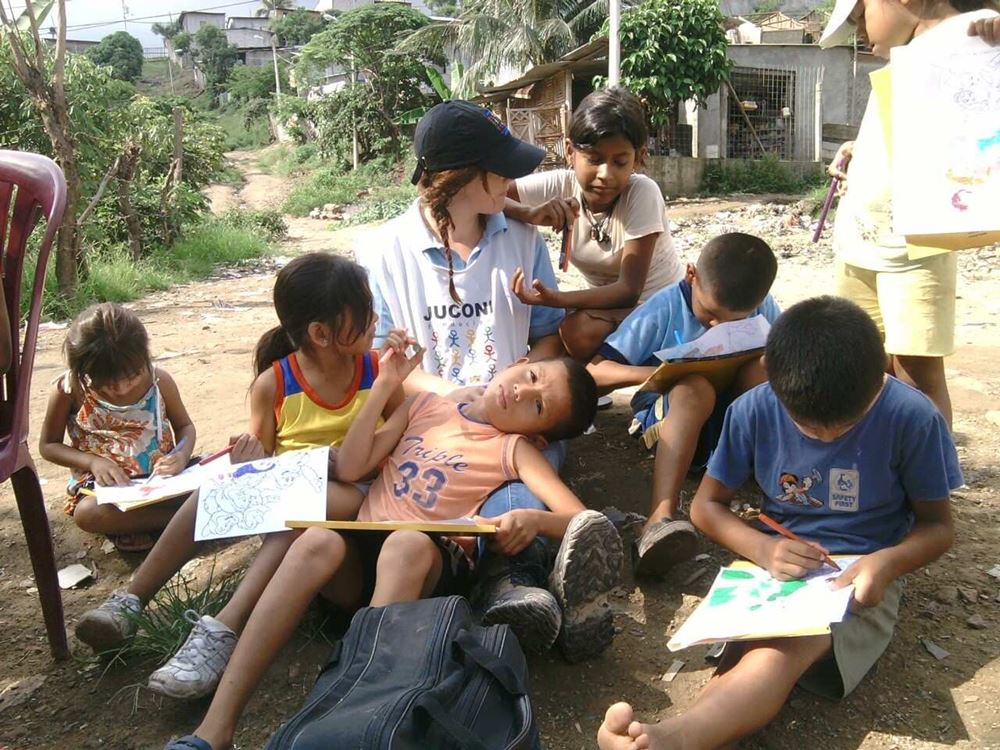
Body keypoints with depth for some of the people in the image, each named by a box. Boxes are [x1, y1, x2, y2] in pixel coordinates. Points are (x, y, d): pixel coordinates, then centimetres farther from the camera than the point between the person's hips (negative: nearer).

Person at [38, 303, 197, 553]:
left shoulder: (159, 380, -7)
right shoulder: (69, 389, -11)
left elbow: (184, 426, 8)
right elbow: (48, 445, 1)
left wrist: (182, 455, -16)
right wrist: (93, 462, -17)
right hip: (102, 483, -1)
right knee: (87, 513, -37)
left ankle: (130, 524, -17)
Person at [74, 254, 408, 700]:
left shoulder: (375, 369, -2)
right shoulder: (273, 384, -4)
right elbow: (262, 457, 6)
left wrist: (395, 379, -11)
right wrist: (250, 463, -16)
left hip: (347, 493, -2)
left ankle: (221, 631, -41)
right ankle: (130, 602, -21)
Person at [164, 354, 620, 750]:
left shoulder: (514, 448, 6)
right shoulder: (428, 405, 16)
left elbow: (581, 520, -6)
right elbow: (349, 468, 9)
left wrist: (534, 519, -27)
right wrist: (384, 386, 4)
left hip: (429, 565, -3)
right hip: (360, 548, 3)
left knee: (408, 543, -37)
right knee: (318, 541, -32)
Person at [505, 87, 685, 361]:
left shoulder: (642, 193, -24)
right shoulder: (562, 185, -13)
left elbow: (629, 290, -26)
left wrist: (557, 299, -43)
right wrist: (530, 214, -37)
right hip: (607, 305, 5)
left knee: (579, 330, -30)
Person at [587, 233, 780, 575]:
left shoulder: (763, 309, -1)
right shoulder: (663, 310, -11)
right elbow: (594, 369, -12)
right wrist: (650, 373, -29)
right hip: (670, 422, -3)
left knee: (758, 367, -24)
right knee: (695, 386, -36)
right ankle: (661, 517, -51)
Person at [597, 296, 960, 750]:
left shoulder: (913, 419, -11)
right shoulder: (754, 410, -7)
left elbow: (938, 525, 1)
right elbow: (706, 505, 3)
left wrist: (887, 562, -21)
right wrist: (763, 548, -17)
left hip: (860, 581, -2)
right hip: (775, 568, 3)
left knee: (782, 651, -36)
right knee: (763, 660, -33)